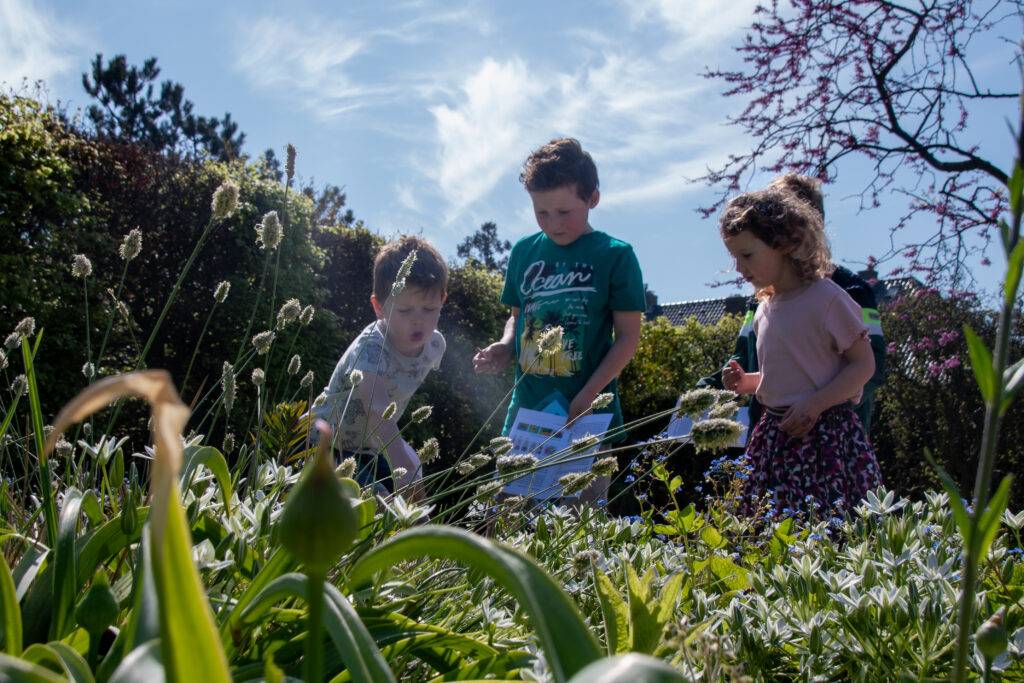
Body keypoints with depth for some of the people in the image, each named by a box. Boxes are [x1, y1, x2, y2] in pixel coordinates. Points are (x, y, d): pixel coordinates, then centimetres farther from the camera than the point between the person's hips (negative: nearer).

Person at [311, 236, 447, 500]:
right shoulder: (371, 349, -32)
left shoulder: (434, 344, -9)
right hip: (330, 447, -7)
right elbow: (378, 413, -45)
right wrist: (404, 471, -55)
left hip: (373, 448, 7)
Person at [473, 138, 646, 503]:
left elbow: (628, 336, -6)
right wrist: (505, 347, -3)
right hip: (526, 410, 4)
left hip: (588, 417, -4)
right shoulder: (524, 251, 7)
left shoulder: (615, 255, -6)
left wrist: (586, 397, -15)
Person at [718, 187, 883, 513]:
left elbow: (863, 364, -10)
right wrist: (748, 381, 5)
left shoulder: (826, 298, -11)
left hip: (823, 434, -7)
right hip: (775, 432, 7)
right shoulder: (765, 307, 12)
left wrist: (814, 404, -19)